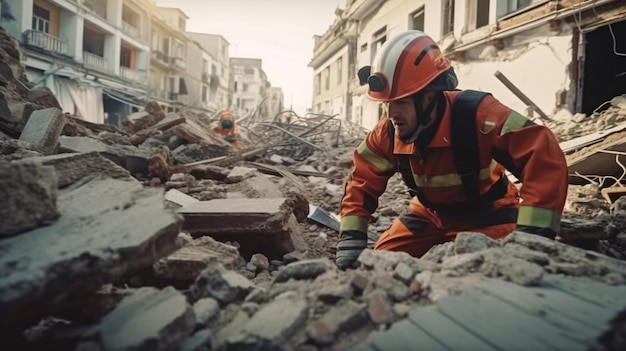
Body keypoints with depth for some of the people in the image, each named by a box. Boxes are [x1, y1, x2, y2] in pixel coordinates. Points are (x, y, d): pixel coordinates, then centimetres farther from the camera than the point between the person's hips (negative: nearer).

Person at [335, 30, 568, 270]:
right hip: (430, 213, 5)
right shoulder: (388, 131, -17)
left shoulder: (477, 115, -34)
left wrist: (530, 235, -46)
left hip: (487, 215, -4)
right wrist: (351, 238, -19)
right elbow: (362, 180, -7)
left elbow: (545, 159, -40)